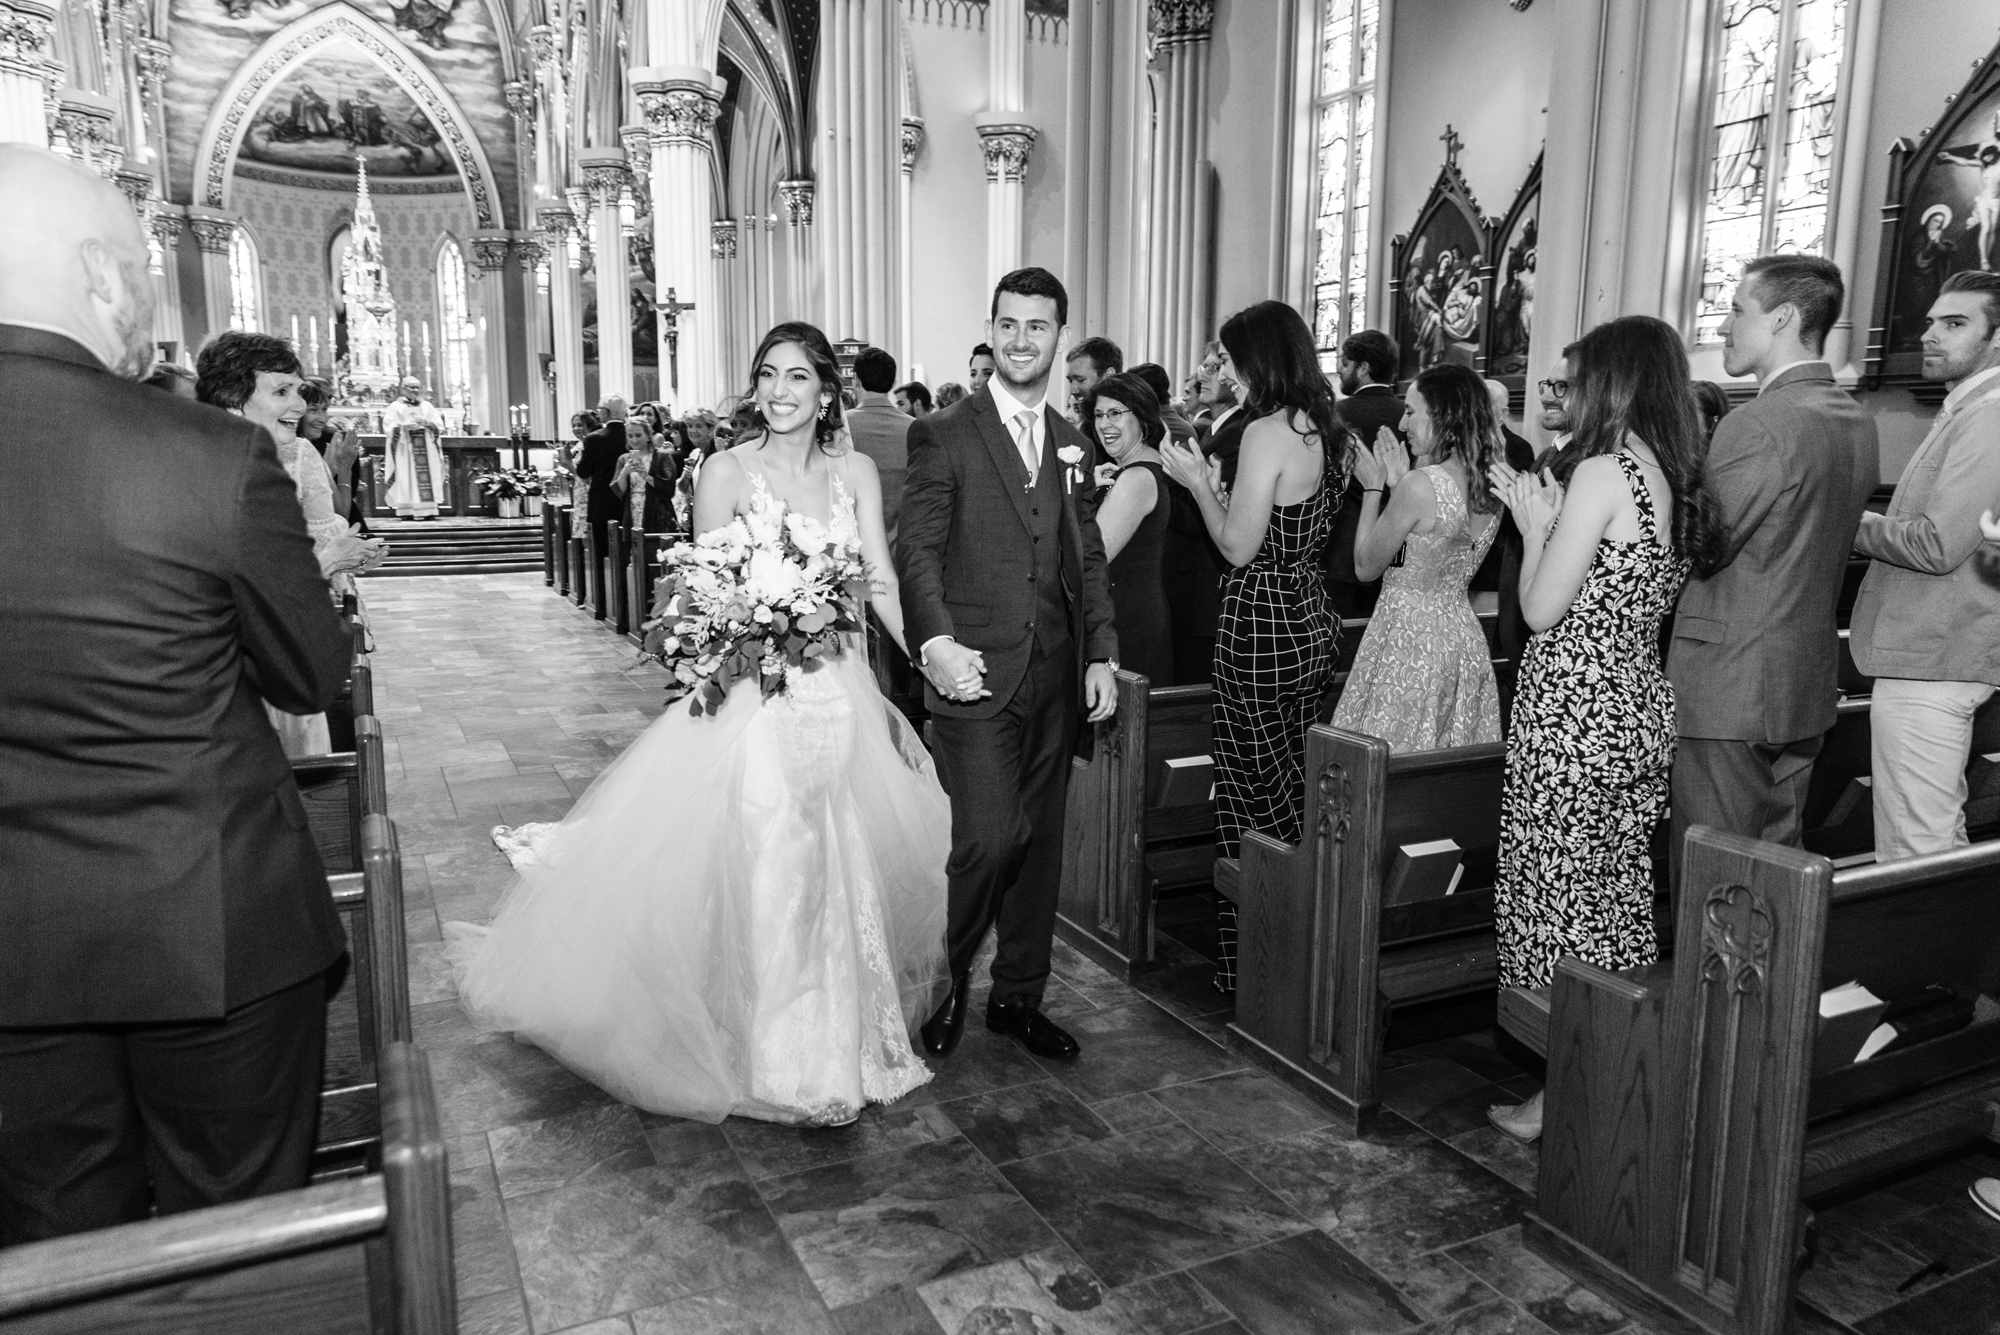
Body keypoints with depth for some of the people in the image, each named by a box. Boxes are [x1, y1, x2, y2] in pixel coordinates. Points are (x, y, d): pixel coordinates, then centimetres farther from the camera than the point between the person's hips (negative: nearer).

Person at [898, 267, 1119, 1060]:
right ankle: (946, 982, 15)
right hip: (975, 673, -5)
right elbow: (917, 551, -8)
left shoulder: (1073, 445, 15)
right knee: (991, 838, -10)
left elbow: (1088, 560, 16)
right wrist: (936, 642, -22)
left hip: (1056, 679, 5)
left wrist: (1101, 654, 6)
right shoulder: (944, 435, -2)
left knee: (1040, 842, 11)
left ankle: (1019, 997, 26)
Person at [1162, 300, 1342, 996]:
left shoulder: (1267, 432, -17)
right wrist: (1215, 482, 14)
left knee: (1253, 790, 2)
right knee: (1294, 783, 17)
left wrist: (1199, 482, -4)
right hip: (1311, 624, 9)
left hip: (1262, 630, -9)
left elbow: (1239, 547, -17)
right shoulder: (1322, 429, 9)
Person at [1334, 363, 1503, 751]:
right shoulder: (1492, 486, 3)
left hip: (1408, 641, -8)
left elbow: (1366, 567, -9)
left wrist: (1374, 487, 0)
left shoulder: (1422, 484, -19)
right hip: (1463, 639, 8)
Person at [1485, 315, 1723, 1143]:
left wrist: (1534, 522, 0)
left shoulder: (1602, 471, -15)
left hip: (1573, 712, -8)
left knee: (1562, 898, 2)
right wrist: (1548, 516, 16)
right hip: (1644, 707, 8)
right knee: (1620, 897, 15)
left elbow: (1540, 610, -14)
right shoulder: (1679, 480, 9)